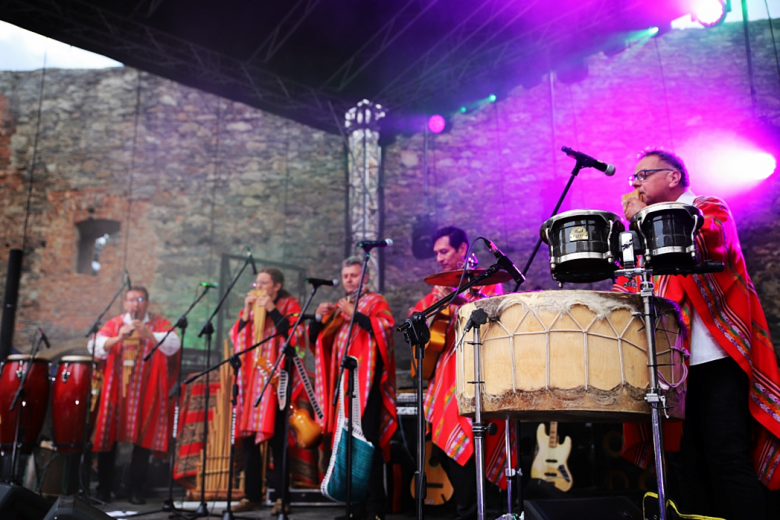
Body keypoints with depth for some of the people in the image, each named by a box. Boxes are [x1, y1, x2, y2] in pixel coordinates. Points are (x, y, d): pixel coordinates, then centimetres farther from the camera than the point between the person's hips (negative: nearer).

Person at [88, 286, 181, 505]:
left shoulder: (160, 324, 6)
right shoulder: (113, 324, 11)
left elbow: (172, 344, -13)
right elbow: (96, 346, -5)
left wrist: (148, 334, -30)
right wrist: (118, 337, -24)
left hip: (146, 394, -1)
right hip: (115, 391, 1)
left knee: (143, 438, -1)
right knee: (108, 437, 2)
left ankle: (136, 489, 10)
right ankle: (104, 488, 16)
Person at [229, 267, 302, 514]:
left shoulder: (289, 305, 2)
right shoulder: (249, 307, 18)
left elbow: (293, 336, -13)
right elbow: (236, 338, 9)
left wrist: (272, 309, -13)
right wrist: (246, 312, -2)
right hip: (250, 378, 6)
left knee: (276, 439, -7)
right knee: (248, 437, 5)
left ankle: (281, 496, -1)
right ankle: (252, 495, 13)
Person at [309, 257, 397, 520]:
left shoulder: (376, 301, 6)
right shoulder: (337, 307, 23)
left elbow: (386, 327, -13)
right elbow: (316, 337, 19)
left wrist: (355, 314, -17)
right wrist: (320, 318, 0)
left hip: (367, 380, -6)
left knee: (368, 441, -11)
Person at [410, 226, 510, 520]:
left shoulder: (484, 279, 0)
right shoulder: (443, 285, 20)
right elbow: (416, 313, 22)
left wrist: (461, 301, -30)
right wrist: (419, 319, 0)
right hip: (444, 371, 7)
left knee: (460, 442, -13)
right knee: (440, 444, 7)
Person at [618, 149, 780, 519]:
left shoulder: (711, 209, 7)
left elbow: (703, 245, -16)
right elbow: (628, 286, 15)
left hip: (716, 355, -5)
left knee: (726, 458, -8)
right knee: (686, 463, 3)